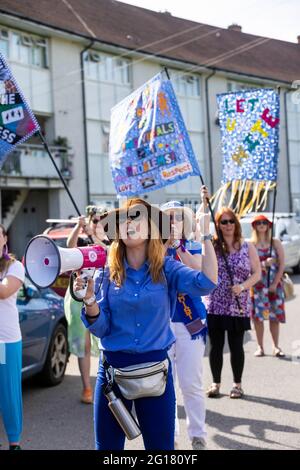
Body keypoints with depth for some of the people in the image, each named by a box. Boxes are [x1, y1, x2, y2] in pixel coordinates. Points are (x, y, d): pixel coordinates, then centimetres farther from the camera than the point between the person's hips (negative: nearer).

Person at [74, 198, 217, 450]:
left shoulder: (166, 268, -3)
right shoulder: (108, 270, 0)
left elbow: (206, 284, -22)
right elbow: (100, 328, -3)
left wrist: (206, 233, -23)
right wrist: (90, 299, -21)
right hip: (113, 366, 1)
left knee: (160, 445, 9)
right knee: (107, 445, 13)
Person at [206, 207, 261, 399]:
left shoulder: (247, 247, 3)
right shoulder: (211, 245, 3)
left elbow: (257, 273, 4)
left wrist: (243, 286, -14)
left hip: (238, 306, 0)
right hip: (214, 305, 0)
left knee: (236, 346, 6)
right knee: (216, 345, 6)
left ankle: (238, 384, 20)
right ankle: (216, 383, 20)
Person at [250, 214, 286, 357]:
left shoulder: (276, 243, 3)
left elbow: (281, 265, -1)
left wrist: (275, 284, -9)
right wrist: (264, 264, -17)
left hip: (274, 284, 1)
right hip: (257, 285, 0)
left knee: (275, 316, 2)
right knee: (258, 315, -1)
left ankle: (276, 347, 12)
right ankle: (260, 347, 8)